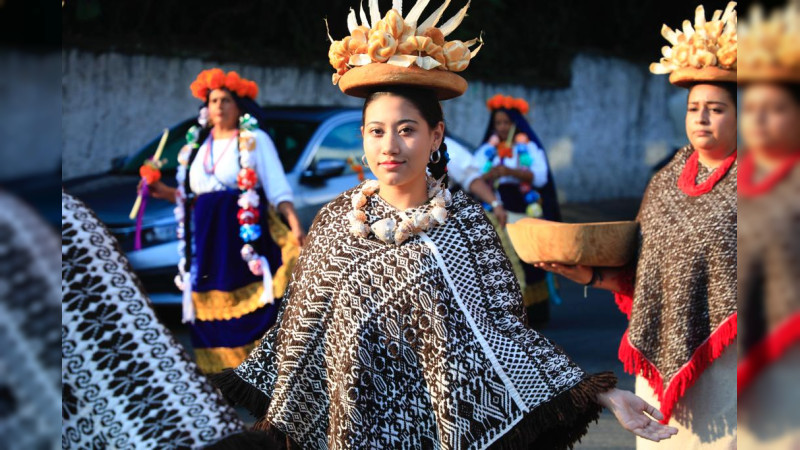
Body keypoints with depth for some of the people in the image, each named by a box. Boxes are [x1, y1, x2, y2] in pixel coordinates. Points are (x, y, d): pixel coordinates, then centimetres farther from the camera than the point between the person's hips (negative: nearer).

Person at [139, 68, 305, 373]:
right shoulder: (196, 145, 18)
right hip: (206, 237, 5)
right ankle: (220, 366, 5)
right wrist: (165, 192, 4)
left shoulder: (255, 140, 4)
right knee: (212, 305, 1)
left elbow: (277, 187, -4)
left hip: (246, 233, -5)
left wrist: (294, 224, -17)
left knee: (251, 303, -11)